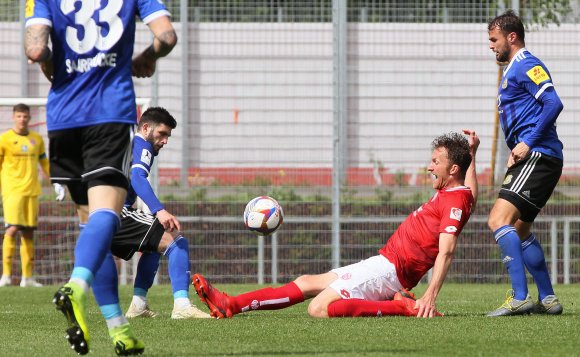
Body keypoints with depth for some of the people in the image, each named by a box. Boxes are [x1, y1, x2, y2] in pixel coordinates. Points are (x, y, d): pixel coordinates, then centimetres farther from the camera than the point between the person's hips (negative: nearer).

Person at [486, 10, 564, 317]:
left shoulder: (526, 65, -8)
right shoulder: (512, 71, 23)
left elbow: (553, 104, -21)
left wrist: (527, 143, -22)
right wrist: (516, 151, 10)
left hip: (538, 156, -11)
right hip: (531, 158, 11)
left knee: (499, 219, -21)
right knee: (519, 230, 17)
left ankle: (520, 297, -27)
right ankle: (547, 299, 22)